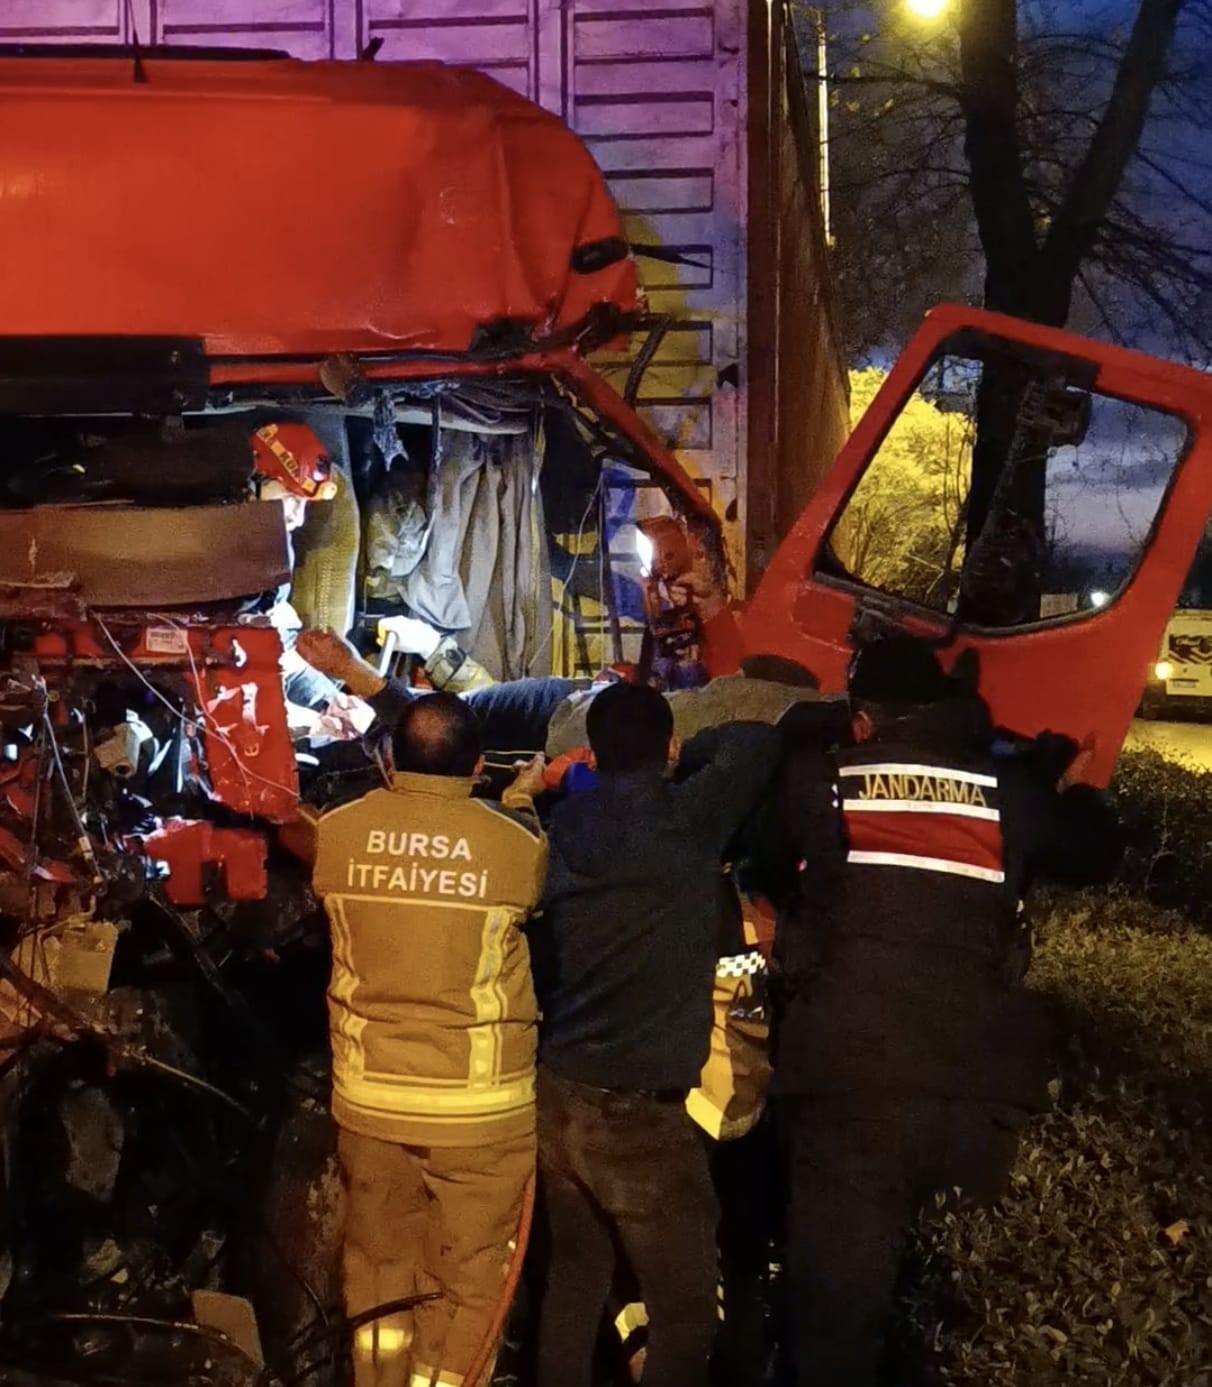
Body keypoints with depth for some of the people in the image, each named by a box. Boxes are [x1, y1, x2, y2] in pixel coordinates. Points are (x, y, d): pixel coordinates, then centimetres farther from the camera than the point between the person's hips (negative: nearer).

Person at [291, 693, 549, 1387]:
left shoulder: (337, 831, -6)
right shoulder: (513, 841, -14)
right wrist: (523, 797, 28)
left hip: (369, 1093, 3)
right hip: (479, 1103, -3)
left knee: (380, 1261, 21)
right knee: (466, 1280, 11)